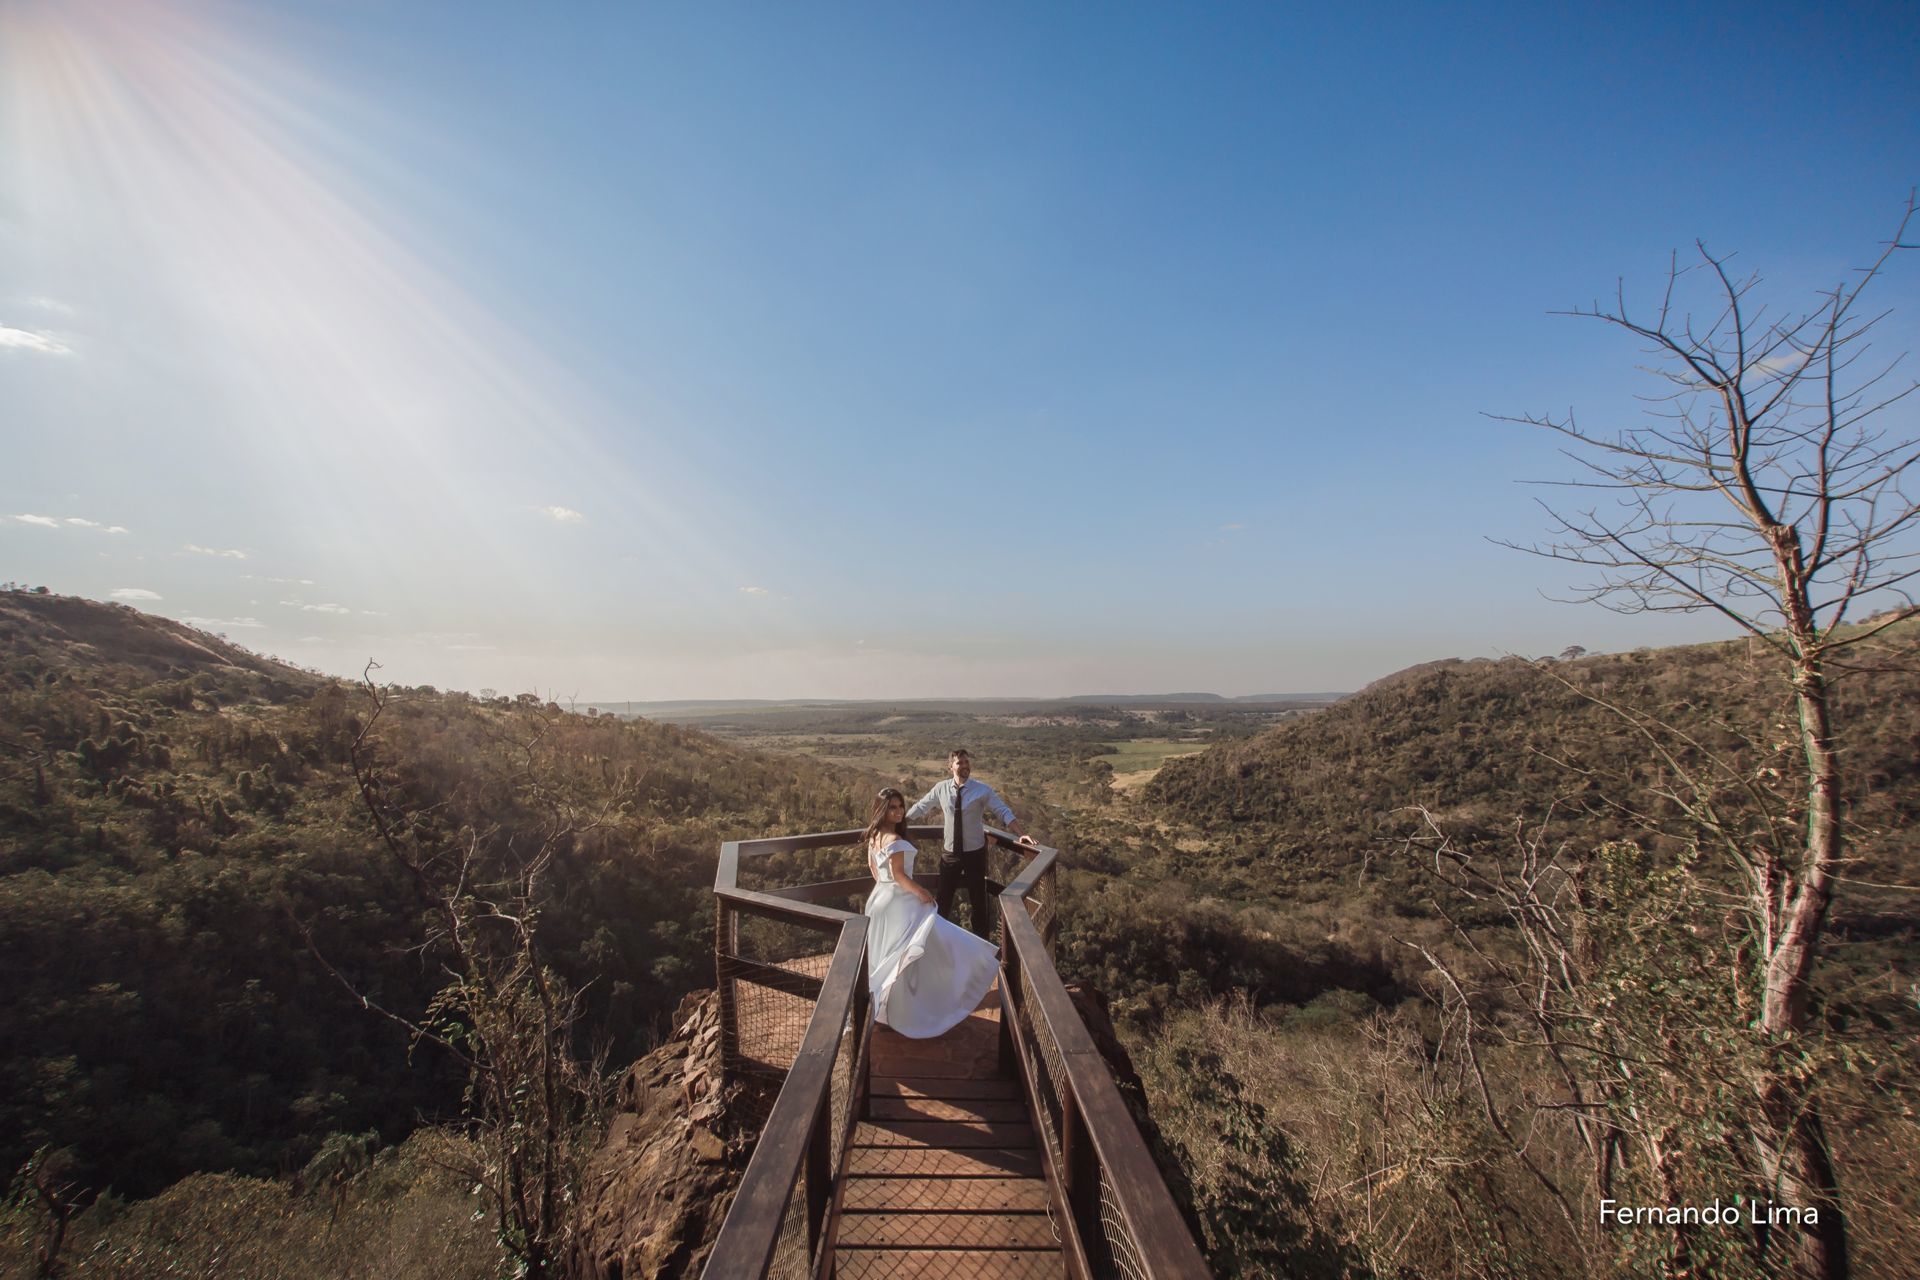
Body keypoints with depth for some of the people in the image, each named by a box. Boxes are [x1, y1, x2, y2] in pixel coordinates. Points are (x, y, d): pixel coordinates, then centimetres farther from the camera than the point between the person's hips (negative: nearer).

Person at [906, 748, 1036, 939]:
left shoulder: (982, 790, -13)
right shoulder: (941, 788, -6)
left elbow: (1004, 812, -14)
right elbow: (919, 808, 6)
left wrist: (1021, 834, -25)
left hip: (975, 852, -2)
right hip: (949, 852, 2)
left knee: (978, 899, 13)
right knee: (942, 897, 14)